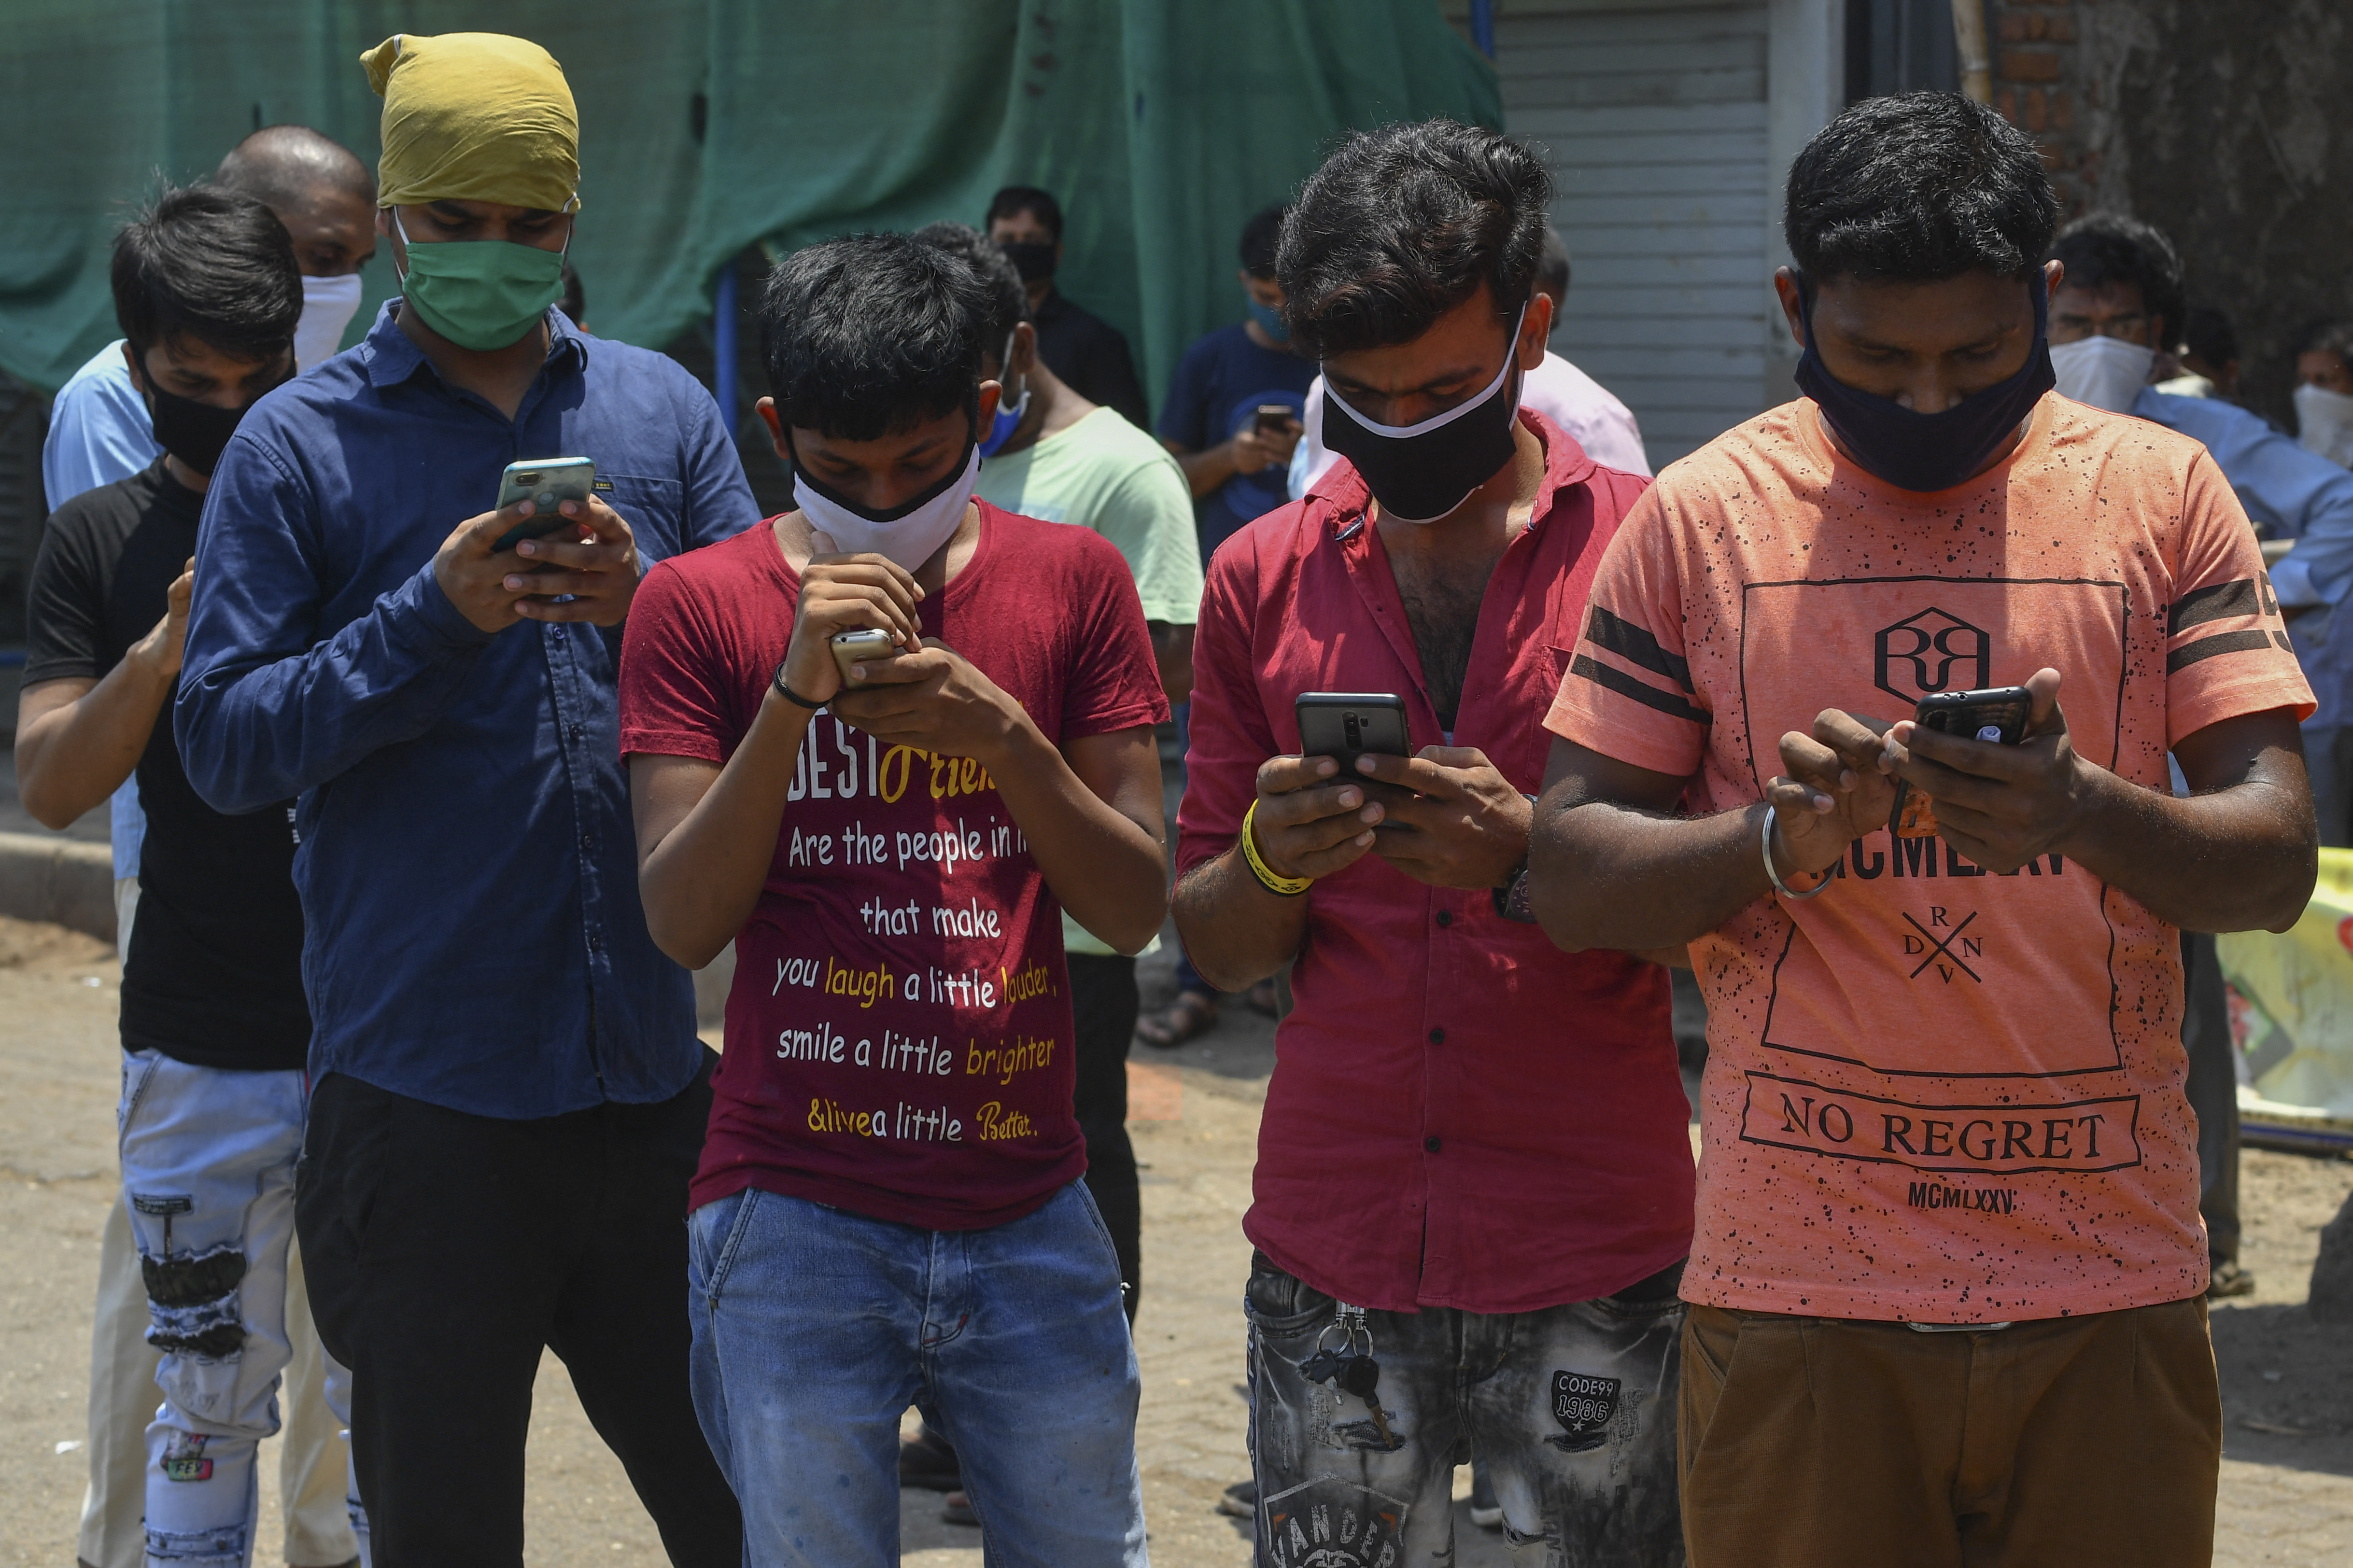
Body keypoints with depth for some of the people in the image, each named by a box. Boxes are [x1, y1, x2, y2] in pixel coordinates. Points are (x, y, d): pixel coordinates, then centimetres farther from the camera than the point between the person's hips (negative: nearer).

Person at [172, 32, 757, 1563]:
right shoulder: (300, 444, 1)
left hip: (651, 1073, 3)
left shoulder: (661, 408, 10)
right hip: (425, 1092, -3)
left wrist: (651, 607, -13)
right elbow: (224, 744, -5)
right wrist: (431, 620, -16)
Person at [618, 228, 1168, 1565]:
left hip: (1030, 1216, 2)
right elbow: (684, 922, -8)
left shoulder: (1074, 582, 5)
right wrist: (794, 691, -19)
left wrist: (1003, 736, -15)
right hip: (796, 1219, -1)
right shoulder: (700, 605, 1)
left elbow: (1137, 908, 1)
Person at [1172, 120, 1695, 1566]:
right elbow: (1216, 945, 10)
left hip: (1593, 1270, -2)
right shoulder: (1265, 579, 8)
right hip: (1332, 1263, 2)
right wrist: (1274, 860, -12)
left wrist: (1533, 859, -19)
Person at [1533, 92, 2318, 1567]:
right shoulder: (1706, 513, 3)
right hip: (1796, 1286, 0)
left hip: (2108, 1285, 1)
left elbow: (2277, 861, -2)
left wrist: (2084, 812, -22)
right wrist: (1775, 839, -18)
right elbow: (1568, 875, 1)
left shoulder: (2161, 492, 4)